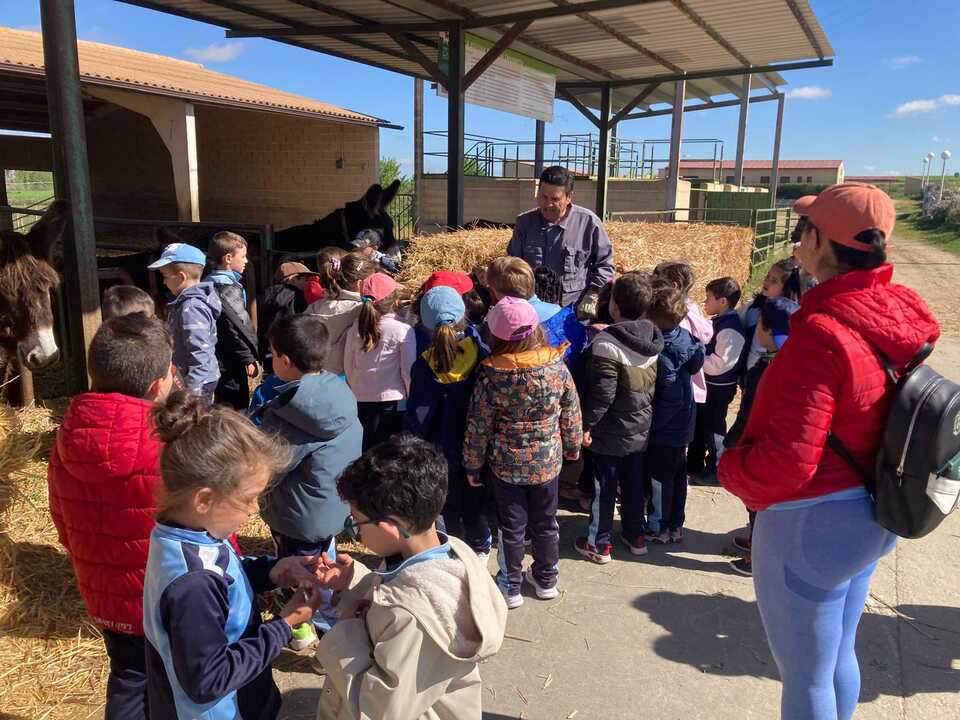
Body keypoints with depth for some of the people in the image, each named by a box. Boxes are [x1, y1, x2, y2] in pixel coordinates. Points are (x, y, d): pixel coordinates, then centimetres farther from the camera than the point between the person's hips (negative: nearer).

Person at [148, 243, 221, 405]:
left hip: (198, 383, -10)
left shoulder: (191, 308, -21)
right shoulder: (196, 300, 10)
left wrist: (192, 390, -22)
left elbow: (200, 353, -25)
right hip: (204, 379, 10)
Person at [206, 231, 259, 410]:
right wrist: (248, 359, -15)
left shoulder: (211, 283, 12)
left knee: (223, 406, 18)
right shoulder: (228, 288, -16)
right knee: (238, 409, -4)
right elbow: (237, 327, -21)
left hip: (218, 360, 10)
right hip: (231, 362, -10)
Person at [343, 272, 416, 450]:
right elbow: (408, 372, -9)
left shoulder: (355, 330, 0)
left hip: (361, 402, 4)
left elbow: (348, 368, 7)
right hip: (393, 401, -3)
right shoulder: (403, 330, -11)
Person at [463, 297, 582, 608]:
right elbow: (571, 414, -2)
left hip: (507, 465, -2)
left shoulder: (492, 375, -20)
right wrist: (573, 447, 14)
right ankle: (546, 579, 37)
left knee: (512, 526, 14)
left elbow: (478, 426, -12)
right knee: (546, 522, 20)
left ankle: (511, 587, 28)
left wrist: (473, 465, 1)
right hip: (548, 462, 2)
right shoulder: (557, 366, -13)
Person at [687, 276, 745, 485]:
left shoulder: (730, 328, -22)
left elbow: (720, 363, -27)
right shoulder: (718, 322, 7)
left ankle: (715, 471, 19)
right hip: (708, 384, 9)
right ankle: (694, 467, 32)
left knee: (713, 428, 4)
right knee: (699, 425, 18)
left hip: (719, 387, -9)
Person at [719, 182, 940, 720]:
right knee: (839, 655, 28)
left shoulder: (822, 332, -28)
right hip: (873, 514, 9)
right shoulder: (899, 316, -3)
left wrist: (731, 467, -11)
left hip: (812, 524, -8)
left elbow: (787, 460, -30)